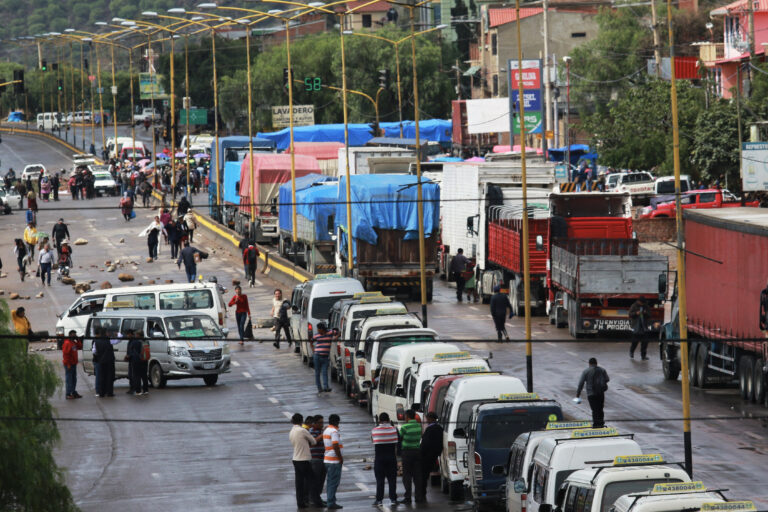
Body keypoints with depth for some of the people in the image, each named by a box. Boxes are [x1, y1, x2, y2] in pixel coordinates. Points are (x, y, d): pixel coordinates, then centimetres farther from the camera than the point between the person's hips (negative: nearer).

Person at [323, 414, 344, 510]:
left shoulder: (326, 430, 13)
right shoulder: (334, 431, -15)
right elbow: (335, 446, -23)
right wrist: (341, 458, -13)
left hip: (327, 459, 9)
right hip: (334, 460, -9)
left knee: (330, 482, 14)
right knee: (334, 482, -7)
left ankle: (330, 501, 17)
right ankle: (331, 503, -9)